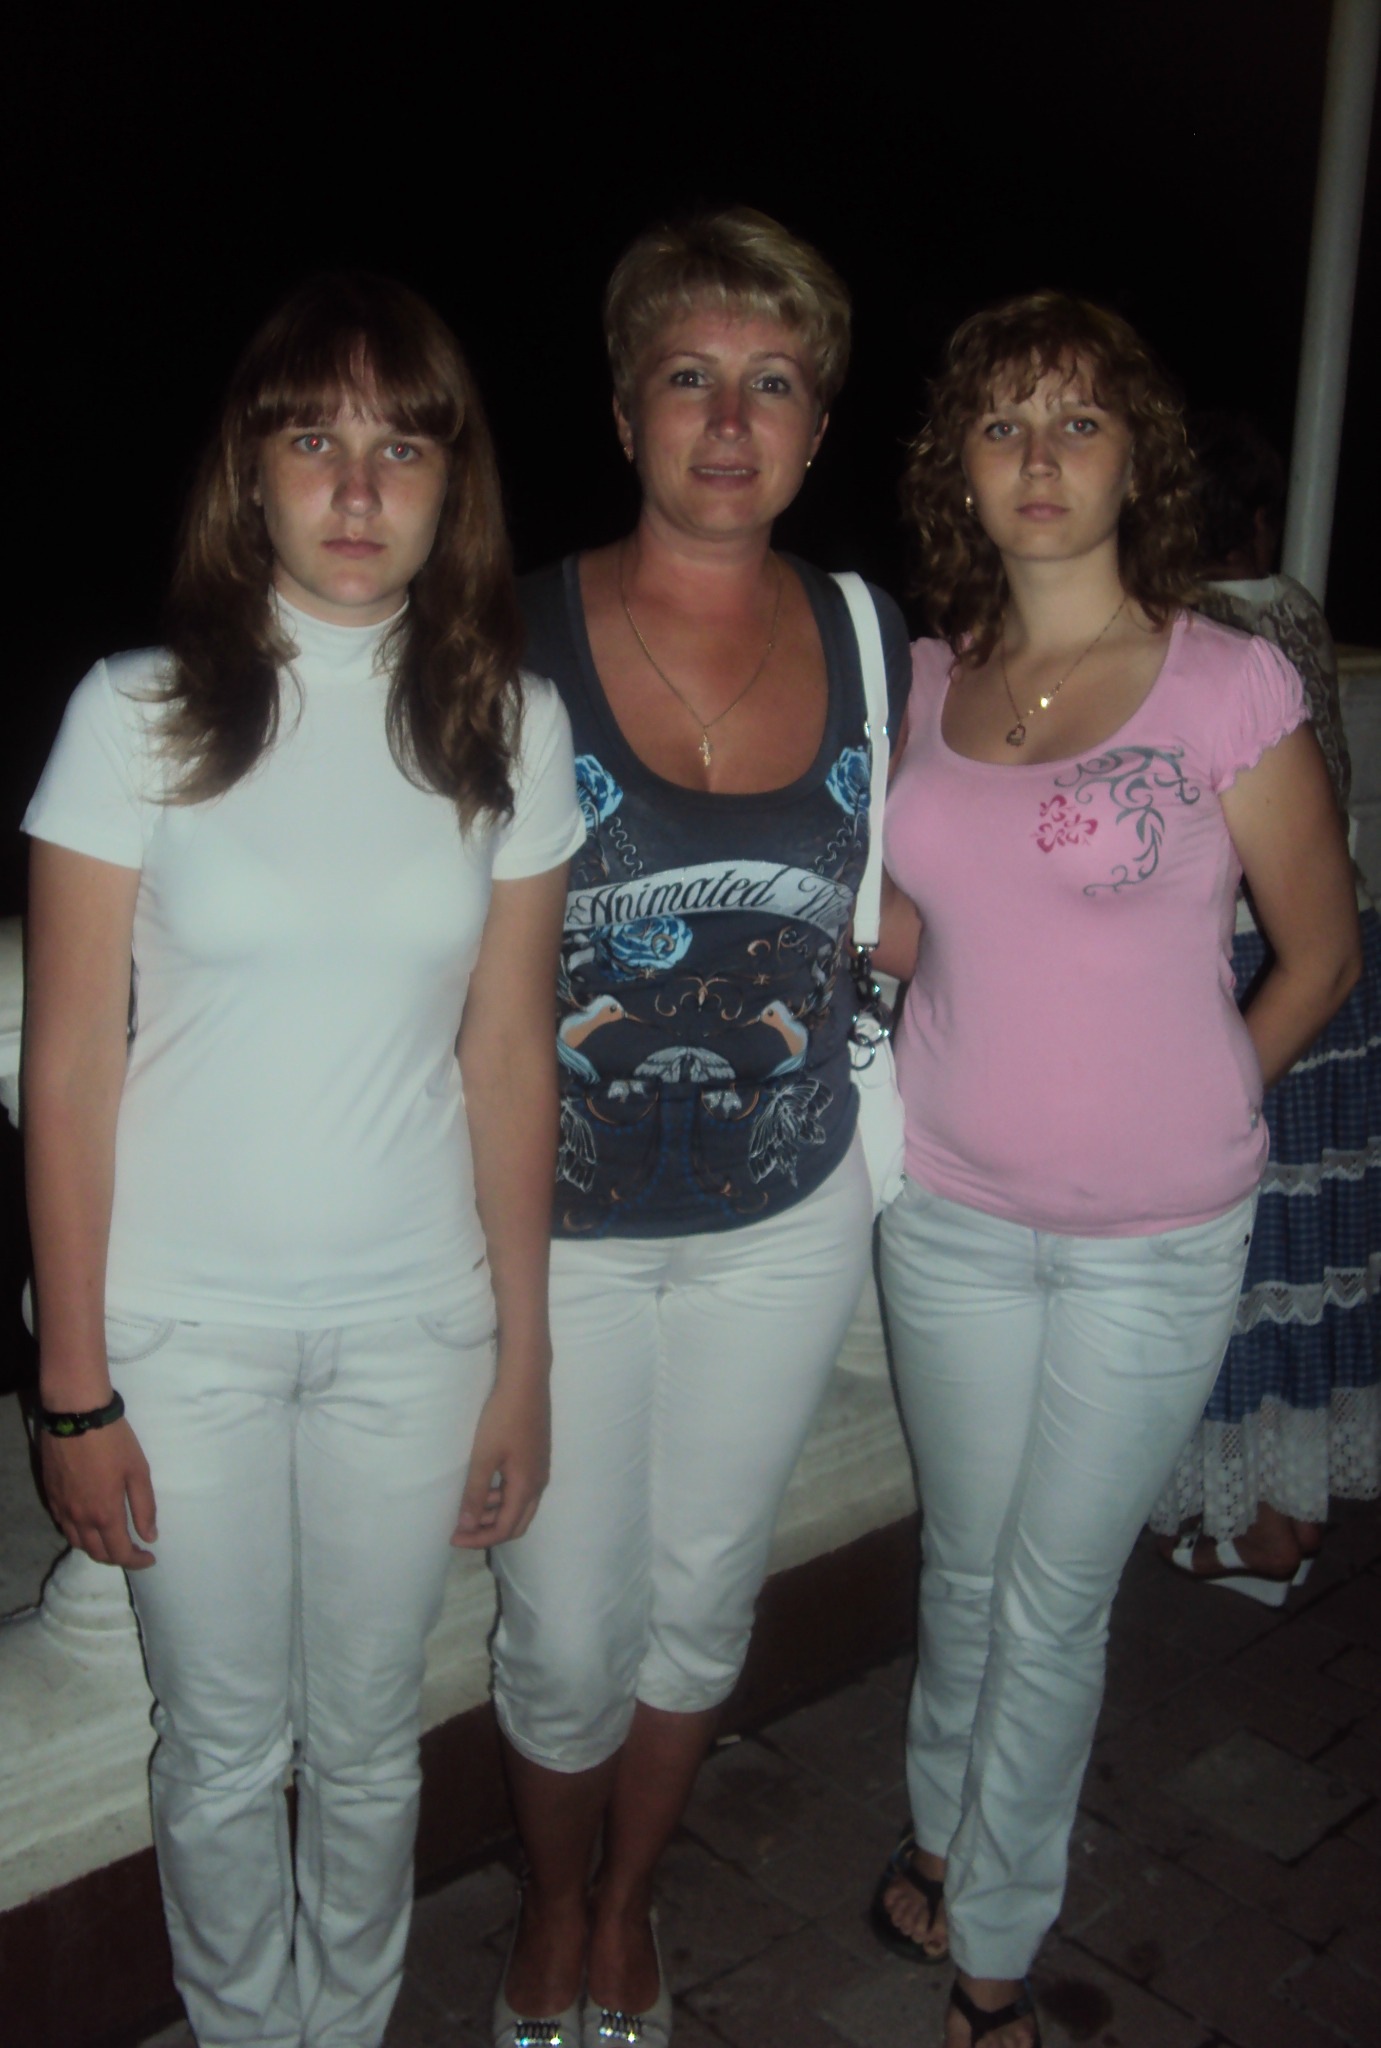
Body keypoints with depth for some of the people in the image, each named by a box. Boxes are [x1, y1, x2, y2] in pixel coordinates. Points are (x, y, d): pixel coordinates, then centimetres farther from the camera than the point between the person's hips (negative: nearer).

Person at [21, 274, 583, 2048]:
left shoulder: (510, 729, -3)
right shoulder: (139, 714, -9)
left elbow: (509, 1062, 1)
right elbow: (69, 1074, -7)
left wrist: (522, 1359, 4)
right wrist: (72, 1389, -5)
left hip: (413, 1322, 2)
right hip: (182, 1324, -1)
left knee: (367, 1743, 18)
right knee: (223, 1752, 15)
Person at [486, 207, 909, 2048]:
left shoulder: (867, 638, -1)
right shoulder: (517, 640, -11)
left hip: (785, 1219, 3)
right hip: (558, 1220, -2)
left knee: (703, 1596, 19)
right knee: (566, 1633, 9)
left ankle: (629, 1901, 48)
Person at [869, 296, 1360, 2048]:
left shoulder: (1228, 688, -11)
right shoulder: (926, 683, 1)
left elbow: (1320, 952, -2)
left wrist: (1178, 1114, 1)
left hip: (1152, 1239, -3)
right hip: (950, 1210, 3)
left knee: (1055, 1594, 10)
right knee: (965, 1562, 19)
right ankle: (946, 1840, 45)